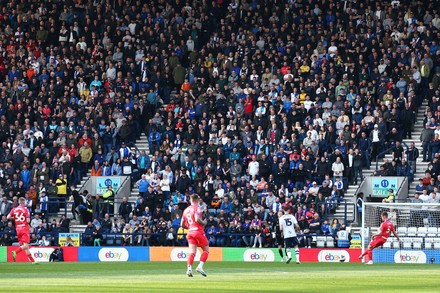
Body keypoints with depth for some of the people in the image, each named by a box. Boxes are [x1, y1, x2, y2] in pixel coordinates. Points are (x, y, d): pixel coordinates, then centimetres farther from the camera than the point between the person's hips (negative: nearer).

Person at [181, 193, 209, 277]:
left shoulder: (186, 210, 15)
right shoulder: (197, 208, -5)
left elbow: (182, 225, 17)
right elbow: (197, 219, -21)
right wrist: (204, 223, -3)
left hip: (190, 232, 6)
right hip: (198, 231, -6)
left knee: (192, 252, -1)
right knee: (206, 250, 5)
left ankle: (189, 268, -20)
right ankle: (200, 266, -11)